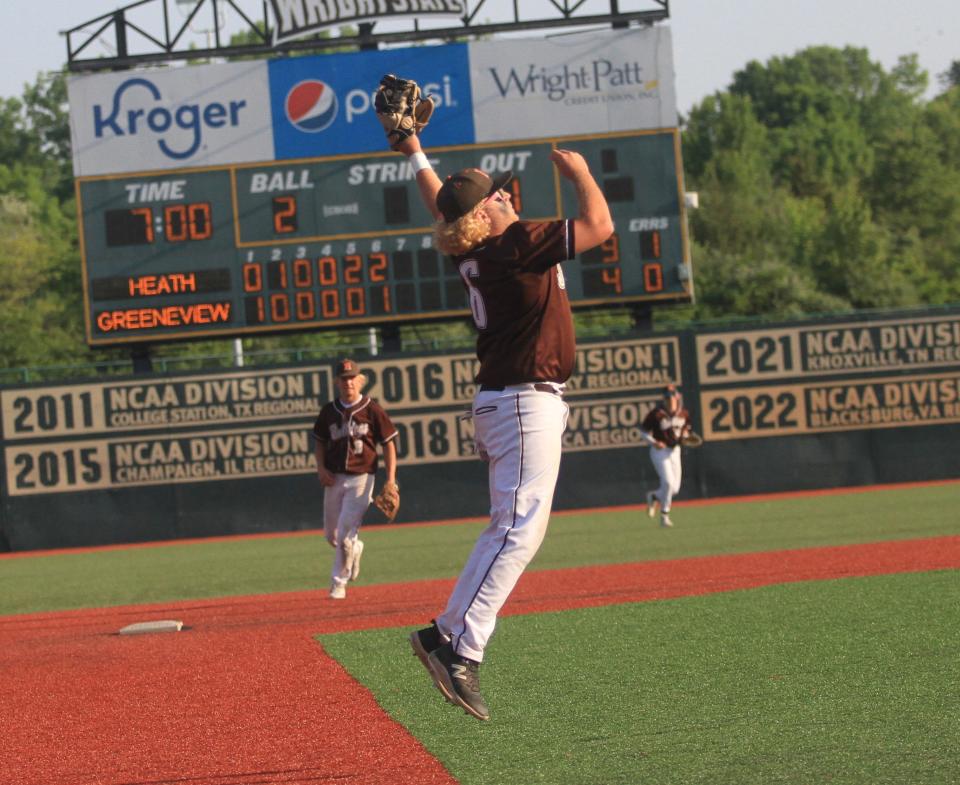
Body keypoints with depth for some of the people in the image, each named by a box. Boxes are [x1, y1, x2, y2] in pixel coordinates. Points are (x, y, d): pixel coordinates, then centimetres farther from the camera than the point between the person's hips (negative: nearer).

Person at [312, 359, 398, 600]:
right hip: (334, 478, 4)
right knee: (331, 535, 11)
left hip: (361, 478, -4)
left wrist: (390, 482, -10)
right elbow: (320, 442, 16)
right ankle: (354, 550, 44)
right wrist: (321, 468, -2)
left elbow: (389, 444, -4)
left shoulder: (371, 410, -7)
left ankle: (338, 584, 2)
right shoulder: (329, 411, 4)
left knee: (346, 534, -11)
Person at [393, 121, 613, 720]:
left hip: (502, 404, 10)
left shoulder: (471, 249, 9)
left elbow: (439, 203, 28)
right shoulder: (516, 244, -15)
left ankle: (445, 633, 14)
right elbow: (600, 226, -17)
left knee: (510, 531, 15)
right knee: (519, 531, -15)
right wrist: (579, 172, -1)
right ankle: (462, 653, -23)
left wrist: (415, 152, 40)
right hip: (526, 404, -10)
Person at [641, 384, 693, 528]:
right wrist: (653, 442, -22)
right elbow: (643, 430, -7)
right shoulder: (656, 414, -14)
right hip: (660, 451, -5)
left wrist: (685, 437, -5)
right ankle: (664, 516, -2)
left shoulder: (683, 414, 1)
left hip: (674, 451, 5)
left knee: (674, 489, 4)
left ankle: (654, 497, 35)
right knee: (668, 482, -17)